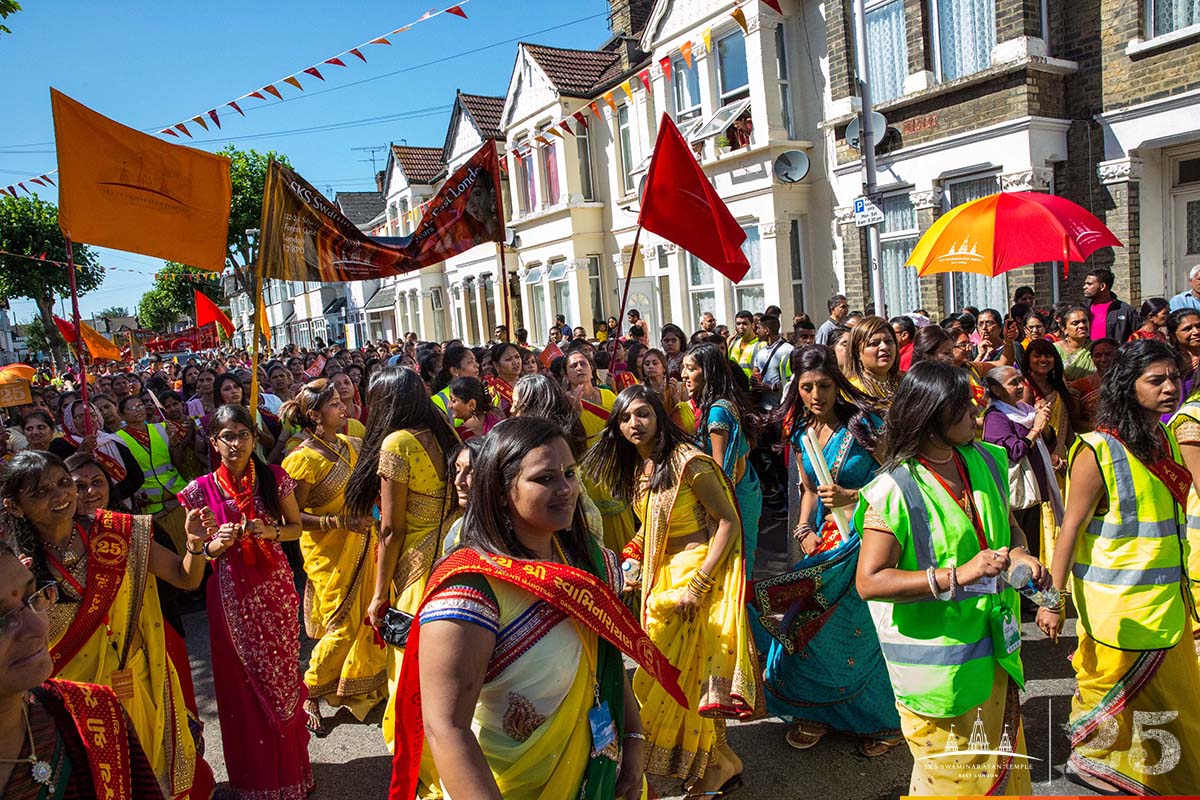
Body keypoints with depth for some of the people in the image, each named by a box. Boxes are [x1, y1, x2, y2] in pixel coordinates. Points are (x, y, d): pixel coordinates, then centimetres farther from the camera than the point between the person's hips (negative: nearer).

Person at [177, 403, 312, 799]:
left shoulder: (274, 478, -4)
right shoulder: (201, 490, -6)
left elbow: (297, 527, 7)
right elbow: (194, 552, 2)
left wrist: (272, 532, -13)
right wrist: (213, 545, -19)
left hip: (275, 589, 1)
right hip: (231, 595, -1)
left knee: (282, 675, 10)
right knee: (243, 683, 9)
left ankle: (289, 766, 33)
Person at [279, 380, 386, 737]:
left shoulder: (349, 445, 4)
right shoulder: (304, 459, -16)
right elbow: (293, 516, -16)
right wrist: (342, 522, -23)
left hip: (360, 545, 7)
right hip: (329, 552, -6)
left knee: (366, 619, 14)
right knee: (343, 627, -1)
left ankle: (361, 690, 34)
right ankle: (309, 697, 20)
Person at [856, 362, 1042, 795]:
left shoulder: (985, 462, 1)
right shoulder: (894, 491, -21)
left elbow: (1009, 527, 16)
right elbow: (869, 582, -23)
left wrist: (1019, 554, -7)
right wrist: (958, 575, -29)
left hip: (994, 650, 7)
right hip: (937, 660, -7)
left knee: (1002, 768, 23)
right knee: (952, 776, 12)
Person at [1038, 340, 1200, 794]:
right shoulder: (1098, 451, -19)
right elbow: (1072, 527, -18)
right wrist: (1054, 599, -19)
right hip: (1117, 603, -7)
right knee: (1114, 687, 8)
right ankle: (1089, 763, 31)